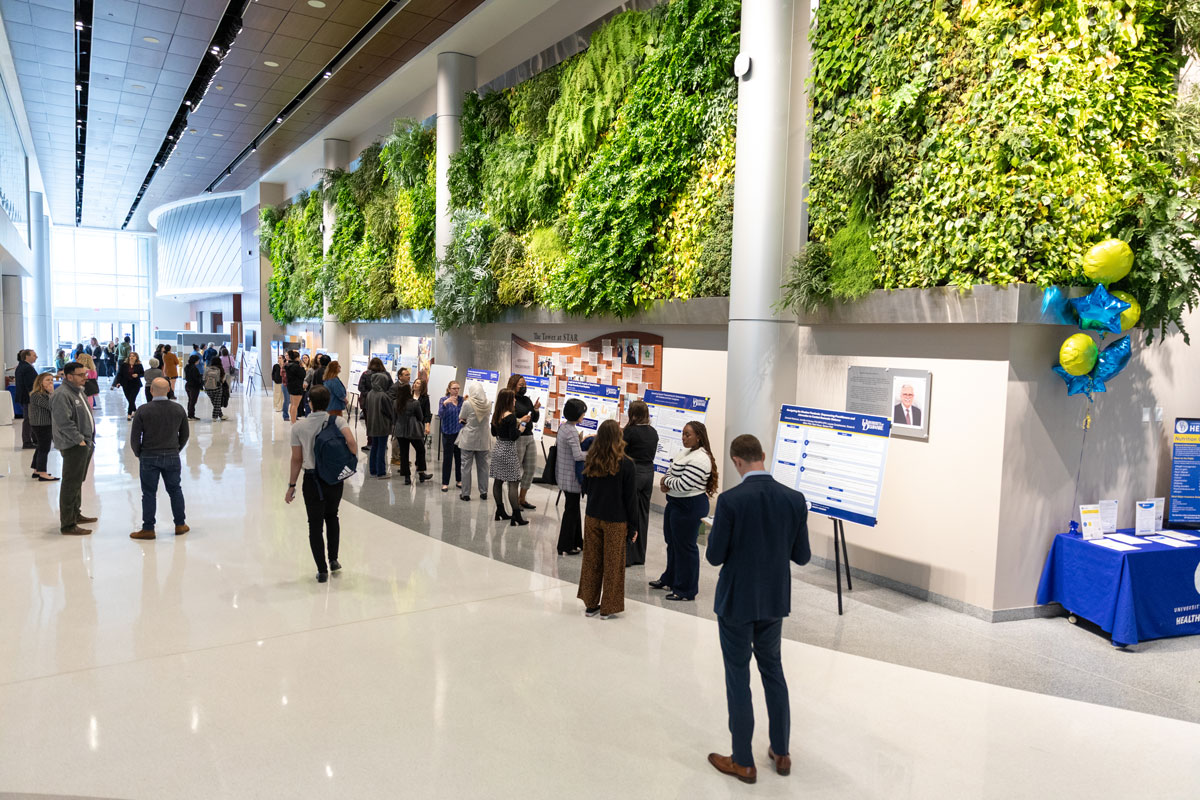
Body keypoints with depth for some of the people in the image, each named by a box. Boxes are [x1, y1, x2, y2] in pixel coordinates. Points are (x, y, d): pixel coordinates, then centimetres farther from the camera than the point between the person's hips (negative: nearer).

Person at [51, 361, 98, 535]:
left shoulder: (78, 391, 15)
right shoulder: (62, 395, -17)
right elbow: (64, 422, -25)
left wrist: (89, 438, 17)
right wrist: (79, 439, -23)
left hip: (84, 444, 10)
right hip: (73, 446, -10)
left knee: (78, 481, 21)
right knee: (71, 484, -7)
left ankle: (75, 514, 36)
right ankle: (67, 525, -3)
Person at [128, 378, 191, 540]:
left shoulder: (143, 411, -11)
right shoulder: (178, 409, -2)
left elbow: (134, 437, -8)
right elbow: (185, 434, 6)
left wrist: (139, 454, 8)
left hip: (149, 457, -2)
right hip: (172, 457, 2)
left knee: (149, 493, 5)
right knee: (175, 490, 13)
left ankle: (148, 529, 11)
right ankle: (180, 525, 19)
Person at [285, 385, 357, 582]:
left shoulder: (298, 427, -5)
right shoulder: (337, 421, -7)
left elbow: (296, 459, -3)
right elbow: (351, 443, -23)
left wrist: (292, 486, 5)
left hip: (312, 480, -1)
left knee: (315, 524, 7)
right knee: (332, 516, 24)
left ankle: (322, 570, 8)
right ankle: (333, 560, 25)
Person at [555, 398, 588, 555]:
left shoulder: (563, 426, 6)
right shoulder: (571, 432, -23)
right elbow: (578, 455, -29)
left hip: (563, 474, 10)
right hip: (571, 476, -10)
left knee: (573, 508, 19)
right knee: (571, 510, 2)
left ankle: (576, 541, 31)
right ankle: (565, 547, 12)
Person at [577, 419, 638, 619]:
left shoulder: (590, 461, -3)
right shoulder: (626, 464, -15)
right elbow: (630, 498, -10)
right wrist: (633, 526, -2)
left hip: (592, 518, 4)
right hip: (615, 521, -4)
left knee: (591, 561, 15)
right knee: (613, 564, 8)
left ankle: (591, 604, 25)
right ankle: (608, 607, 17)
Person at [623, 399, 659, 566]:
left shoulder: (630, 431, -13)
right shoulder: (653, 432, 6)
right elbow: (652, 453, 11)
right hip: (648, 473, 6)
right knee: (643, 514, 13)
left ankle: (628, 557, 4)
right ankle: (640, 555, 21)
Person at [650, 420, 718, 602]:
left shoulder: (700, 459, -22)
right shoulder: (684, 453, 9)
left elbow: (683, 484, -27)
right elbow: (671, 471, 16)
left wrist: (666, 480, -9)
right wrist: (666, 483, -5)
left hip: (689, 507, -10)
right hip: (675, 503, 10)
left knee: (685, 546, -1)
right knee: (672, 542, 21)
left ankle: (686, 590, 11)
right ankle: (670, 579, 37)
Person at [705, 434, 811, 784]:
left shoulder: (730, 500, -20)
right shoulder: (794, 499, -8)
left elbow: (714, 556, -15)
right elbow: (802, 556, -1)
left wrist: (717, 531, 4)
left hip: (737, 601, -4)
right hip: (775, 601, 4)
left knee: (738, 677, 9)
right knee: (773, 670, 22)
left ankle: (743, 762, 21)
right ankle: (781, 753, 33)